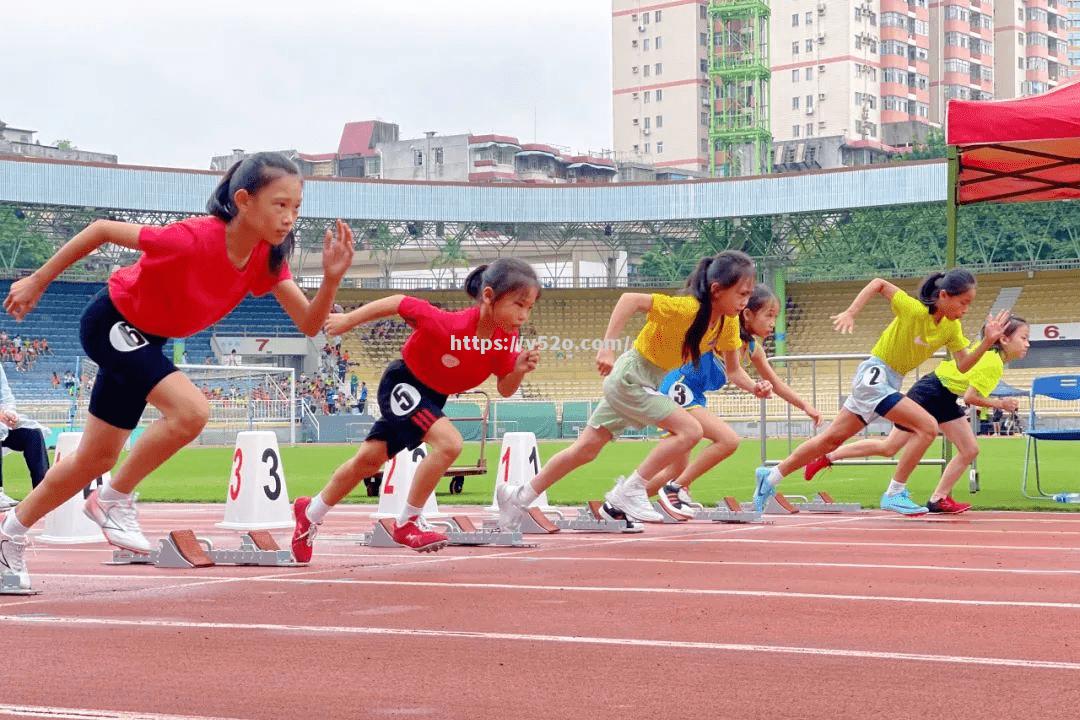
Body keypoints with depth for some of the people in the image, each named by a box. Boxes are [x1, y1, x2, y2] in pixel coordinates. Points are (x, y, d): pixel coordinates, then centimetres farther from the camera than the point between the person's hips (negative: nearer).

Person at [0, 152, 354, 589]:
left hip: (144, 341, 8)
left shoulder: (267, 258, -14)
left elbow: (309, 324, -14)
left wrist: (332, 278, -33)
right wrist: (37, 282, -14)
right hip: (110, 322, -8)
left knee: (96, 459, 14)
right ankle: (115, 501, -8)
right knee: (191, 409, -28)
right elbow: (101, 230, -23)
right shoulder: (193, 239, -34)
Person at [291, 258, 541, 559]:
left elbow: (505, 389, -6)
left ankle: (310, 513, 37)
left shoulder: (507, 339, -19)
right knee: (449, 442, -28)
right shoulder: (448, 324, -37)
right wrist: (347, 320, -12)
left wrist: (519, 369, -28)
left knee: (368, 460, 17)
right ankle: (407, 523, -12)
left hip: (432, 398, 7)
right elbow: (398, 303, -24)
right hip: (402, 384, -7)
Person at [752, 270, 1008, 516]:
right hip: (874, 375, -8)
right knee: (928, 426, -19)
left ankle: (771, 477, 24)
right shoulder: (914, 310, -22)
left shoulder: (951, 327, -1)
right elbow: (878, 283, -13)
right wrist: (850, 313, -19)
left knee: (832, 438, 14)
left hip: (890, 384, 8)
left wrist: (988, 342, -12)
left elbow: (963, 366, 2)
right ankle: (894, 495, -11)